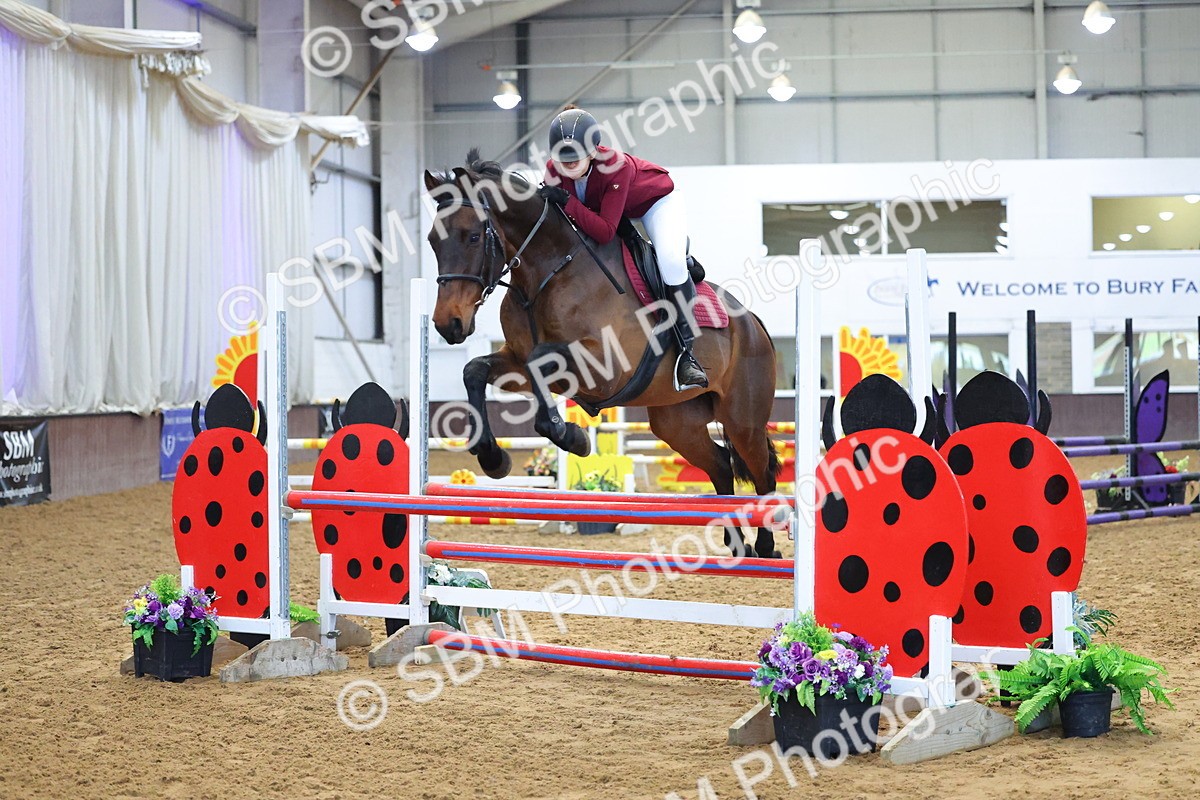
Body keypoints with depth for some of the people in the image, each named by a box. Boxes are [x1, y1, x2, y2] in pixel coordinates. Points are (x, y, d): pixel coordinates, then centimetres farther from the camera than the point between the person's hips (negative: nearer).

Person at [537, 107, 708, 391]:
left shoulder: (617, 166, -42)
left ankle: (685, 352, -22)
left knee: (671, 260, -31)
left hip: (656, 201, -6)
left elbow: (605, 232, -45)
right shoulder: (554, 170, -26)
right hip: (602, 206, 6)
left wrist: (567, 202, -51)